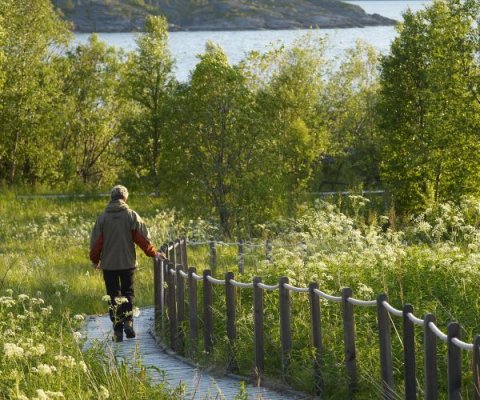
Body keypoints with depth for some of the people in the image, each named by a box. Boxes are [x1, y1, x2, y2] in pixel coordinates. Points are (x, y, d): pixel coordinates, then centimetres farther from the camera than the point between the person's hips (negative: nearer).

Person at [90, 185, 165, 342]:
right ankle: (128, 321, -8)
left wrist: (95, 260, 15)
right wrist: (154, 253, 10)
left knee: (114, 296, 6)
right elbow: (143, 238, -2)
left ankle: (117, 330, 1)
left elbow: (96, 241, 1)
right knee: (128, 293, 13)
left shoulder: (102, 217, -2)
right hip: (128, 263, 0)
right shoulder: (131, 215, -4)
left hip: (109, 264, 0)